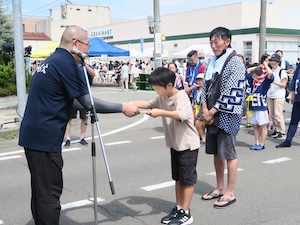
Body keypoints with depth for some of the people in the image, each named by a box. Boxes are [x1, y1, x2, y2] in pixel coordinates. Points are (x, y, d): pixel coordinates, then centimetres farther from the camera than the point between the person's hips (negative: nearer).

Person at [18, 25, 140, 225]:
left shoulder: (53, 60, 16)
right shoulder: (66, 63, -14)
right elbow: (88, 102, -14)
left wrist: (92, 107, 16)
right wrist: (122, 108, -8)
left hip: (34, 134, 10)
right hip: (44, 137, -10)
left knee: (41, 191, 16)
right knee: (49, 193, -2)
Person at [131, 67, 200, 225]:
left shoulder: (181, 96, -22)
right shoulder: (162, 97, 4)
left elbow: (182, 115, -39)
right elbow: (149, 104, 15)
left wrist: (160, 112, -40)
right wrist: (133, 104, -1)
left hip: (188, 144, -8)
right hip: (175, 144, 8)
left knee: (187, 179, 0)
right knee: (178, 178, 15)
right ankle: (178, 209, 26)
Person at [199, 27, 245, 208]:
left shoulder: (235, 62, -11)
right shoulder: (214, 62, 12)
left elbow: (231, 92, -18)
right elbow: (206, 86, 12)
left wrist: (212, 111, -15)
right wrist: (205, 109, -4)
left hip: (227, 115, -8)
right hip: (212, 114, 8)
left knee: (229, 154, 1)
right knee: (216, 153, 14)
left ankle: (230, 193, 12)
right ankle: (219, 188, 27)